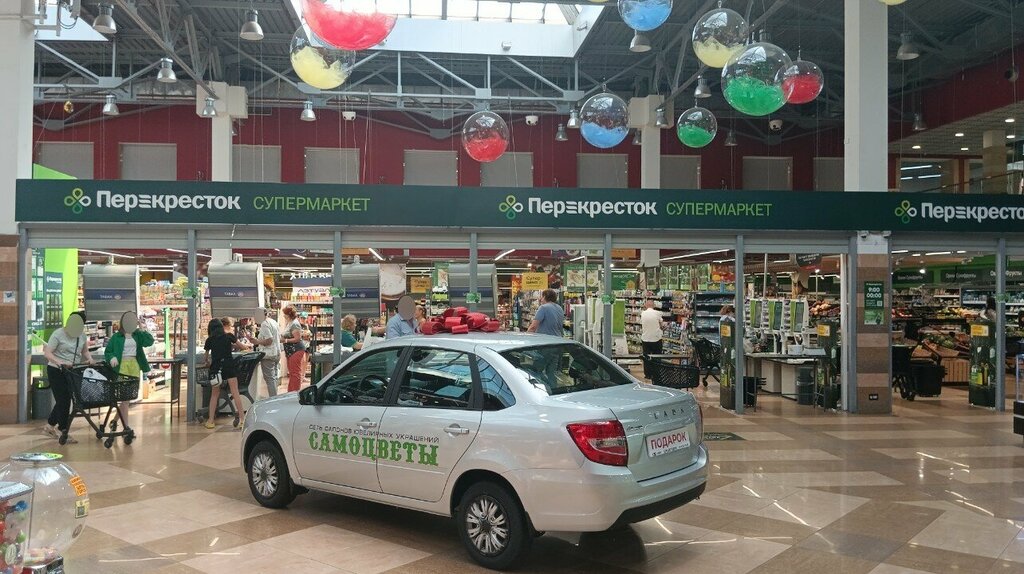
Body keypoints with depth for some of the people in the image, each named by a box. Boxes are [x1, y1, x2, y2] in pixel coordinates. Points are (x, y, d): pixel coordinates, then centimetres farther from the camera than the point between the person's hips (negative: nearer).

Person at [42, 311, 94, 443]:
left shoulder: (82, 335, 5)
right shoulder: (58, 334, -13)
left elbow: (85, 351, 18)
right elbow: (47, 353, -16)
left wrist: (89, 358, -4)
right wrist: (61, 362, -30)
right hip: (56, 371, -6)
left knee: (65, 400, 12)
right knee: (63, 400, -5)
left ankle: (50, 425, 31)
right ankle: (63, 431, 5)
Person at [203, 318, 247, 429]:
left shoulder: (209, 340, 12)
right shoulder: (229, 336, 10)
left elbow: (205, 358, 21)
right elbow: (241, 347, 20)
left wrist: (208, 361, 42)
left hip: (215, 367, 1)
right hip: (229, 365, -1)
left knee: (214, 394, 13)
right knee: (235, 393, -4)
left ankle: (210, 420, 12)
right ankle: (242, 418, -10)